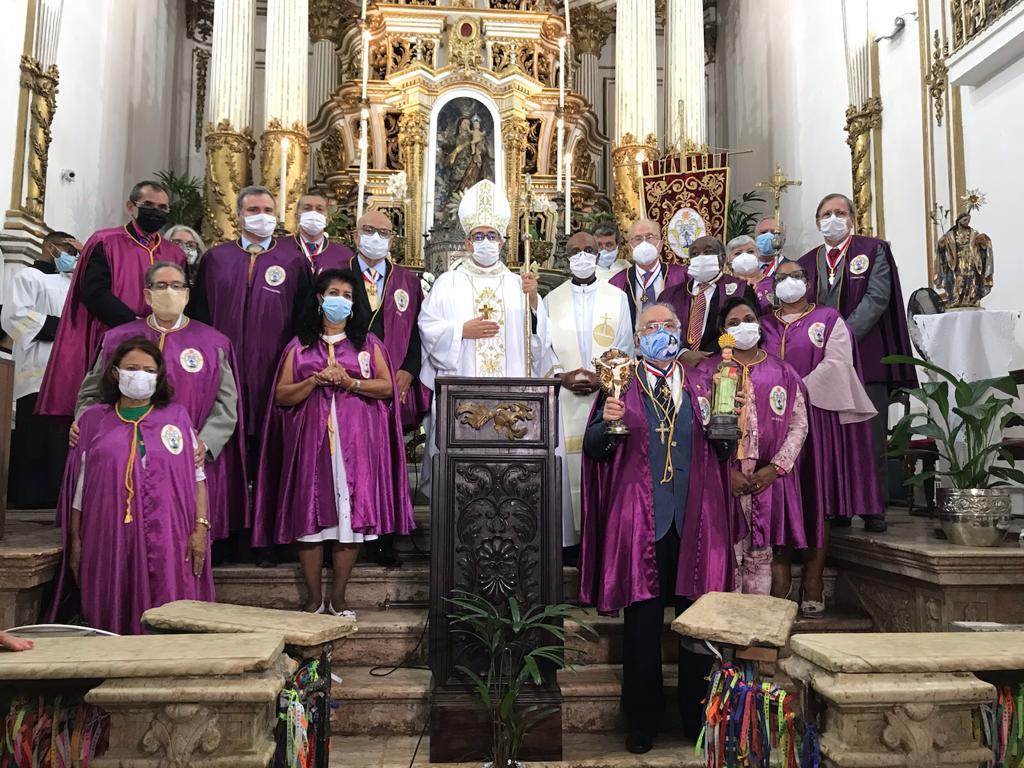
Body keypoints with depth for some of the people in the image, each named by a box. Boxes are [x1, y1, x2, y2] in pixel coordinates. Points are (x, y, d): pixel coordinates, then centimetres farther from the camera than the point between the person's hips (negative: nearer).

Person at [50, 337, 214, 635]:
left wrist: (200, 528, -4)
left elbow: (197, 476, 5)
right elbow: (79, 486, 12)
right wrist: (76, 541, 9)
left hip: (166, 541, -1)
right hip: (109, 540, 1)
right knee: (109, 617, 2)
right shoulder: (93, 420, 11)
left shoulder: (176, 417, 9)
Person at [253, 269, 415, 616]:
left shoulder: (368, 343, 12)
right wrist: (315, 381, -10)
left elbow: (387, 386, 3)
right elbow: (281, 396, 5)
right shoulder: (299, 346, 11)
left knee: (351, 513, -2)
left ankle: (338, 598, 8)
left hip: (356, 440, 0)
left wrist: (350, 382, -11)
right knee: (310, 512, -1)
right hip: (311, 439, 0)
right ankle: (314, 599, 10)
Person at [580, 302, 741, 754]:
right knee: (642, 621, 3)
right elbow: (593, 448, 1)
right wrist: (607, 424, -18)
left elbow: (722, 451, 11)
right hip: (642, 518, -2)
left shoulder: (701, 386, 13)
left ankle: (698, 717, 24)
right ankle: (641, 721, 18)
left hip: (696, 519, 2)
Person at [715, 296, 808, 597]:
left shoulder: (783, 374, 8)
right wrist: (726, 470, -11)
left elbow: (799, 425, 6)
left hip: (768, 479, 2)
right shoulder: (710, 371, 3)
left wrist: (776, 467, -7)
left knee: (760, 555, 7)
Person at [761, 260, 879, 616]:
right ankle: (779, 586, 4)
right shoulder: (763, 326, 16)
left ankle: (812, 587, 3)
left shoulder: (829, 320, 7)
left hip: (815, 418, -2)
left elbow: (836, 363, -6)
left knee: (815, 496, -2)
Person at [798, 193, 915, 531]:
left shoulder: (873, 251, 5)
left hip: (865, 358, -3)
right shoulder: (806, 262, 15)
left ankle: (874, 509, 6)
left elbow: (876, 298, -7)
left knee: (870, 437, -2)